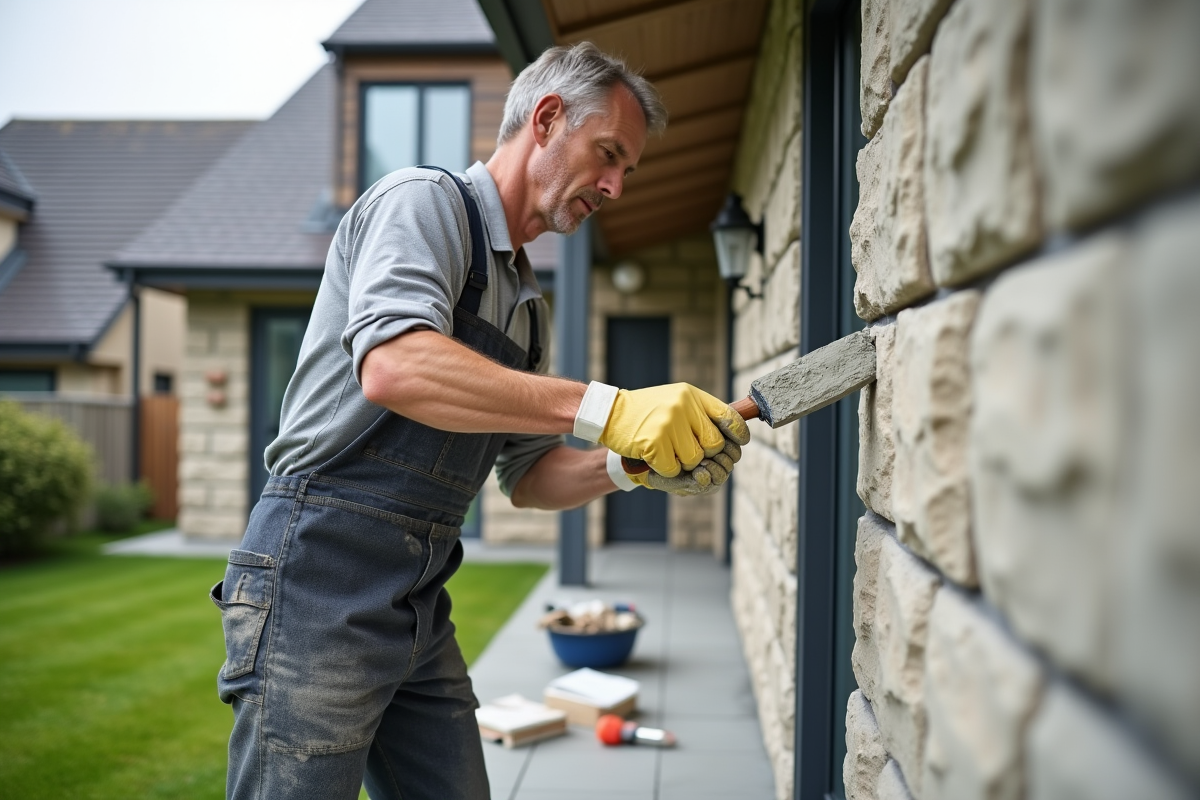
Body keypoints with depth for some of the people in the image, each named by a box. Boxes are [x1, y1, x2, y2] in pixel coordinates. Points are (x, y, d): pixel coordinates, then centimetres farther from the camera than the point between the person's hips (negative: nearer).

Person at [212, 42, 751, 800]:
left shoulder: (527, 304, 18)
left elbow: (526, 473, 18)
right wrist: (603, 407, -31)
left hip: (420, 610, 8)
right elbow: (392, 368, -27)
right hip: (321, 583, -8)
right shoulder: (424, 200, -7)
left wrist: (628, 466, -2)